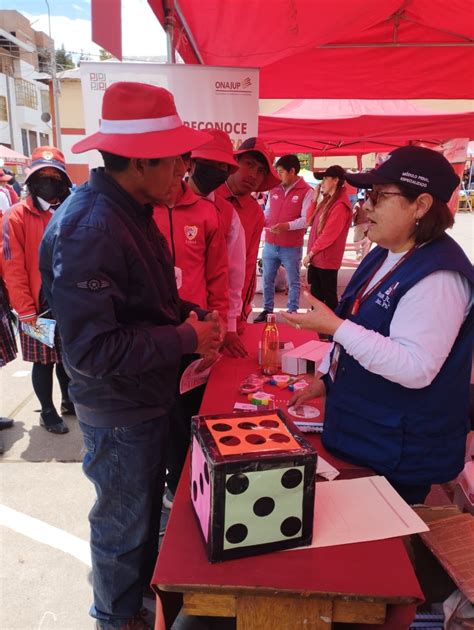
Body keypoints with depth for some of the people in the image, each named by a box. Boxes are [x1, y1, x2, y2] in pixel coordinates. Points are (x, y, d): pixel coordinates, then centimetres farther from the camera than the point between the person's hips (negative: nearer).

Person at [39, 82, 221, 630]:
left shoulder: (129, 210, 2)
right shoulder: (89, 229, -29)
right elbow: (92, 349, -30)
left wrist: (193, 316, -3)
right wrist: (186, 339, -23)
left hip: (147, 397, 9)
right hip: (118, 412, -9)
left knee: (147, 506, 28)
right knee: (123, 522, 15)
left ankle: (144, 584, 55)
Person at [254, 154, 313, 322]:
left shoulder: (306, 191, -8)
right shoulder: (274, 189, 7)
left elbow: (307, 219, -15)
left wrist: (287, 226, -28)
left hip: (292, 247, -5)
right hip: (270, 244, 5)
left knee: (293, 282, 8)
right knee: (267, 279, 13)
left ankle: (292, 313, 19)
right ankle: (267, 310, 27)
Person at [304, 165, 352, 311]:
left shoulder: (340, 205, -19)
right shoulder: (328, 201, 12)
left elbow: (329, 235, -21)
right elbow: (311, 222, 16)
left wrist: (310, 253, -14)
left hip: (326, 260, -9)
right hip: (316, 257, 9)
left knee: (329, 296, 2)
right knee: (316, 295, 16)